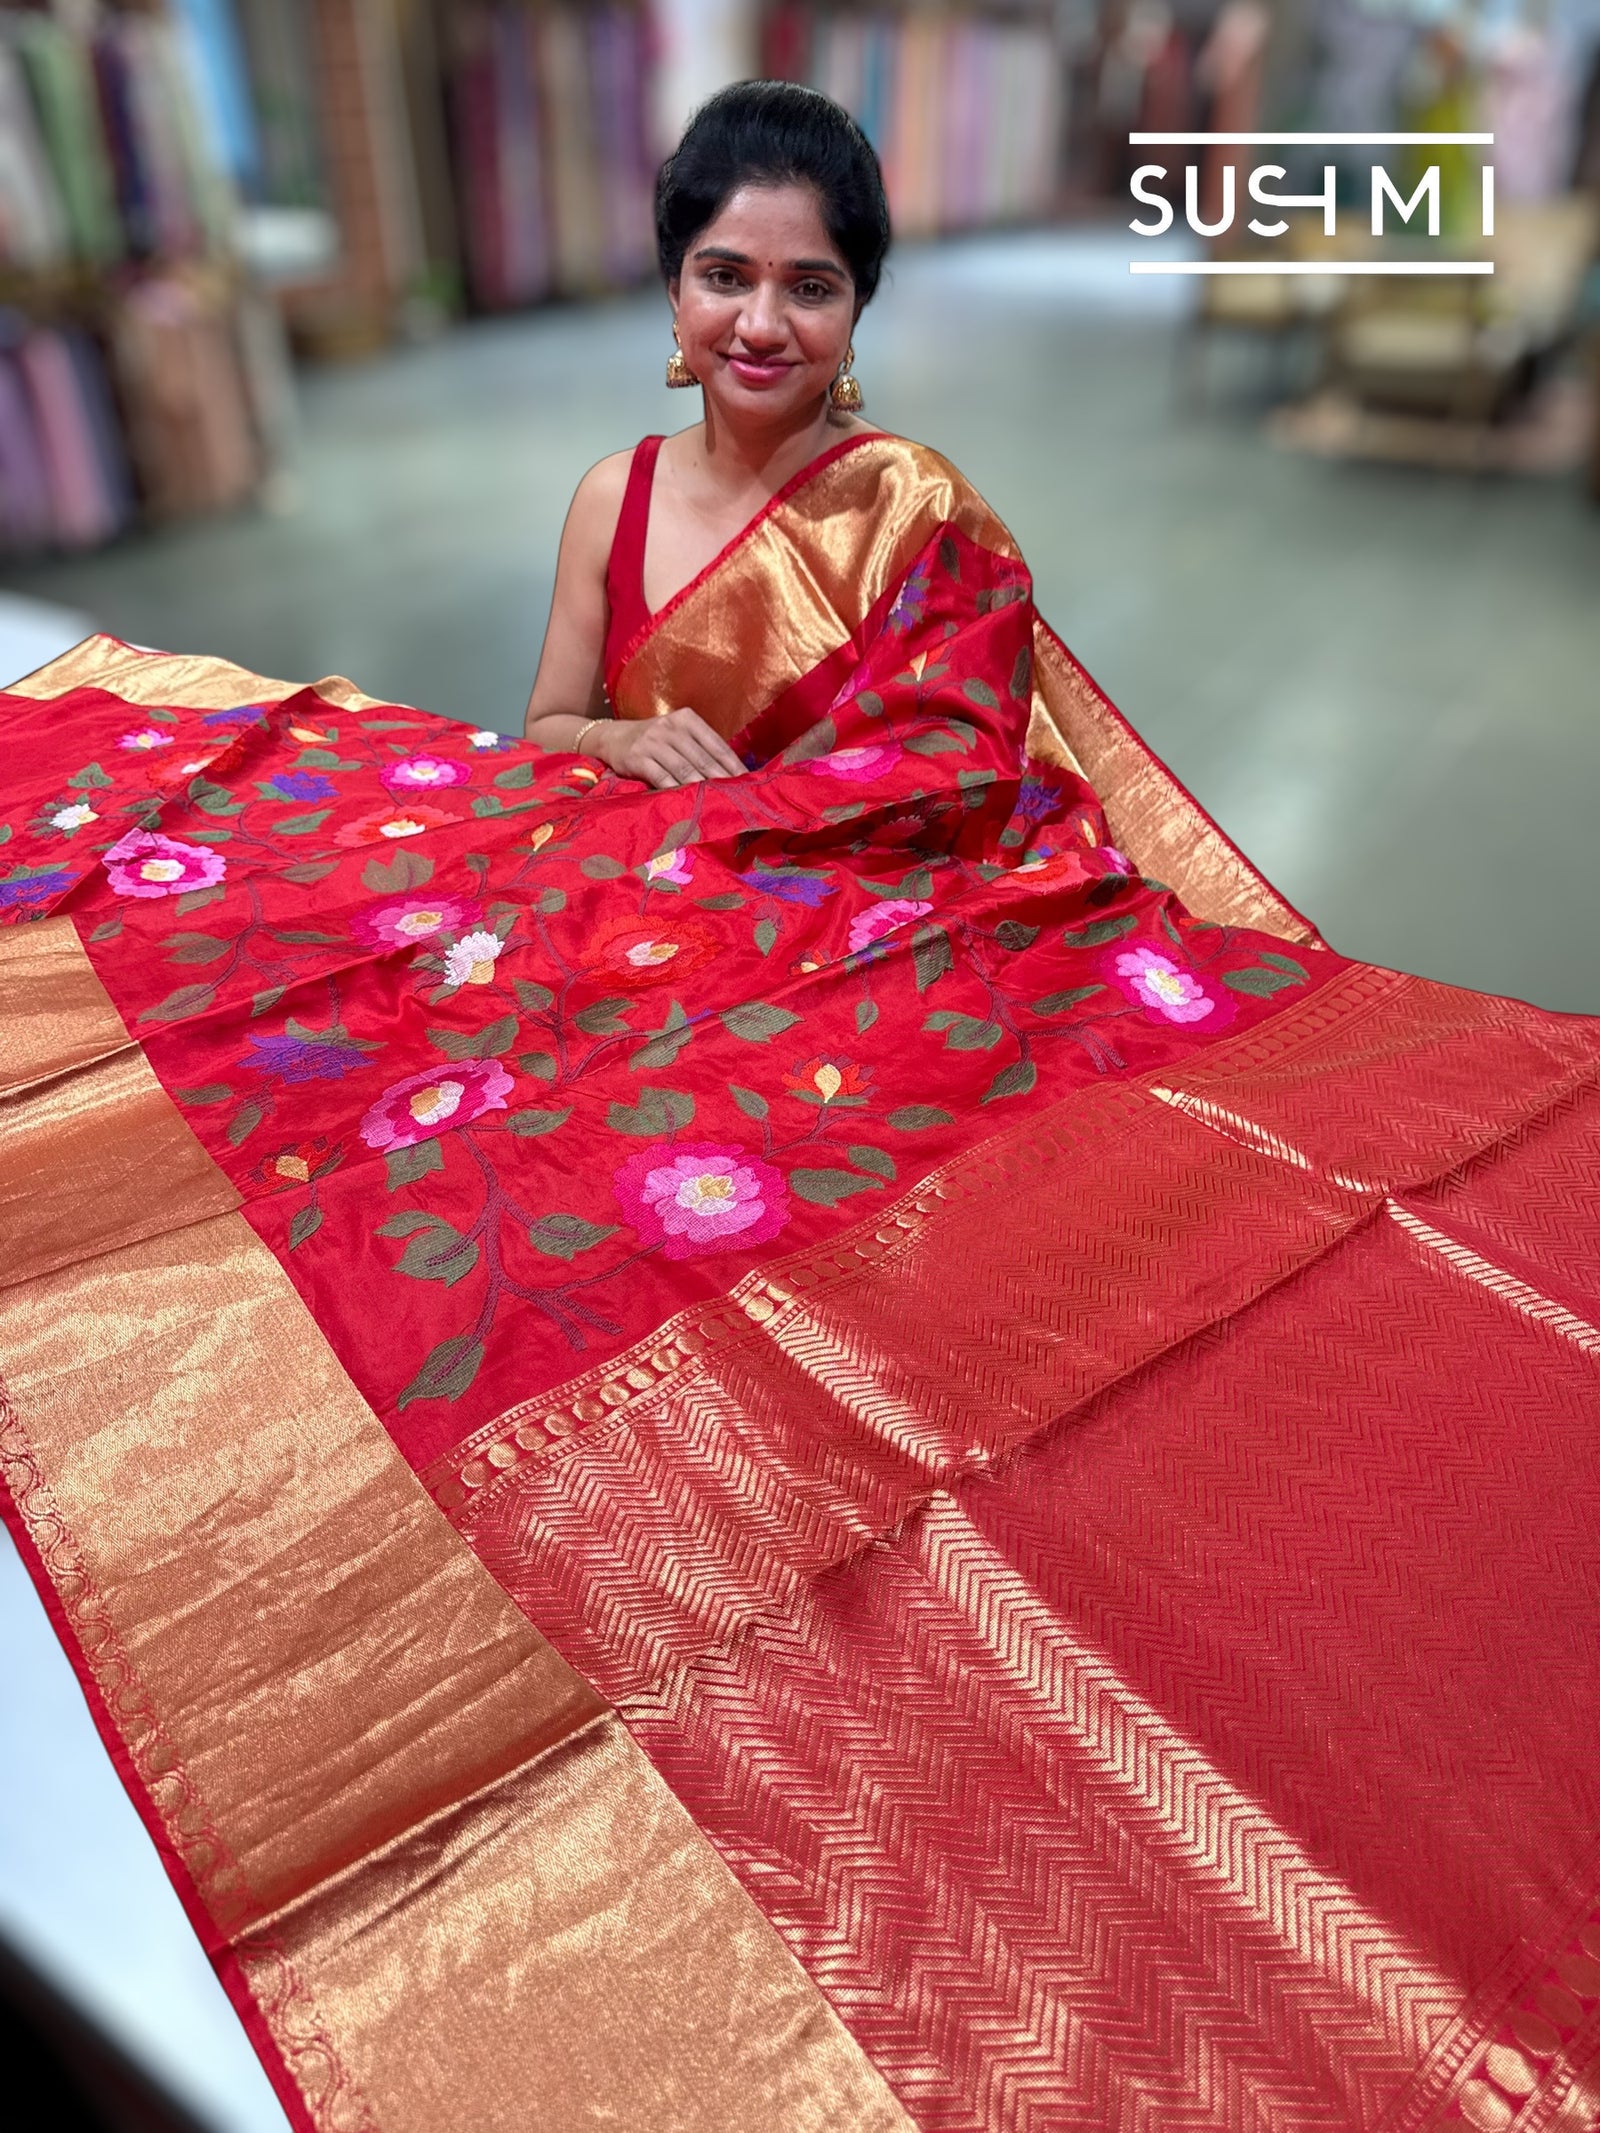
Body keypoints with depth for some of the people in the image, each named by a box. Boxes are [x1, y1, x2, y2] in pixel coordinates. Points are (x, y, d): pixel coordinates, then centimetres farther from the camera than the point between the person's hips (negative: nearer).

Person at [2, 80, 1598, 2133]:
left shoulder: (915, 509, -1)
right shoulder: (616, 494, 12)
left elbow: (941, 786, -7)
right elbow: (545, 733, 14)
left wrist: (702, 805, -15)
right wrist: (630, 748, -9)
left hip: (856, 945, -4)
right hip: (628, 928, 5)